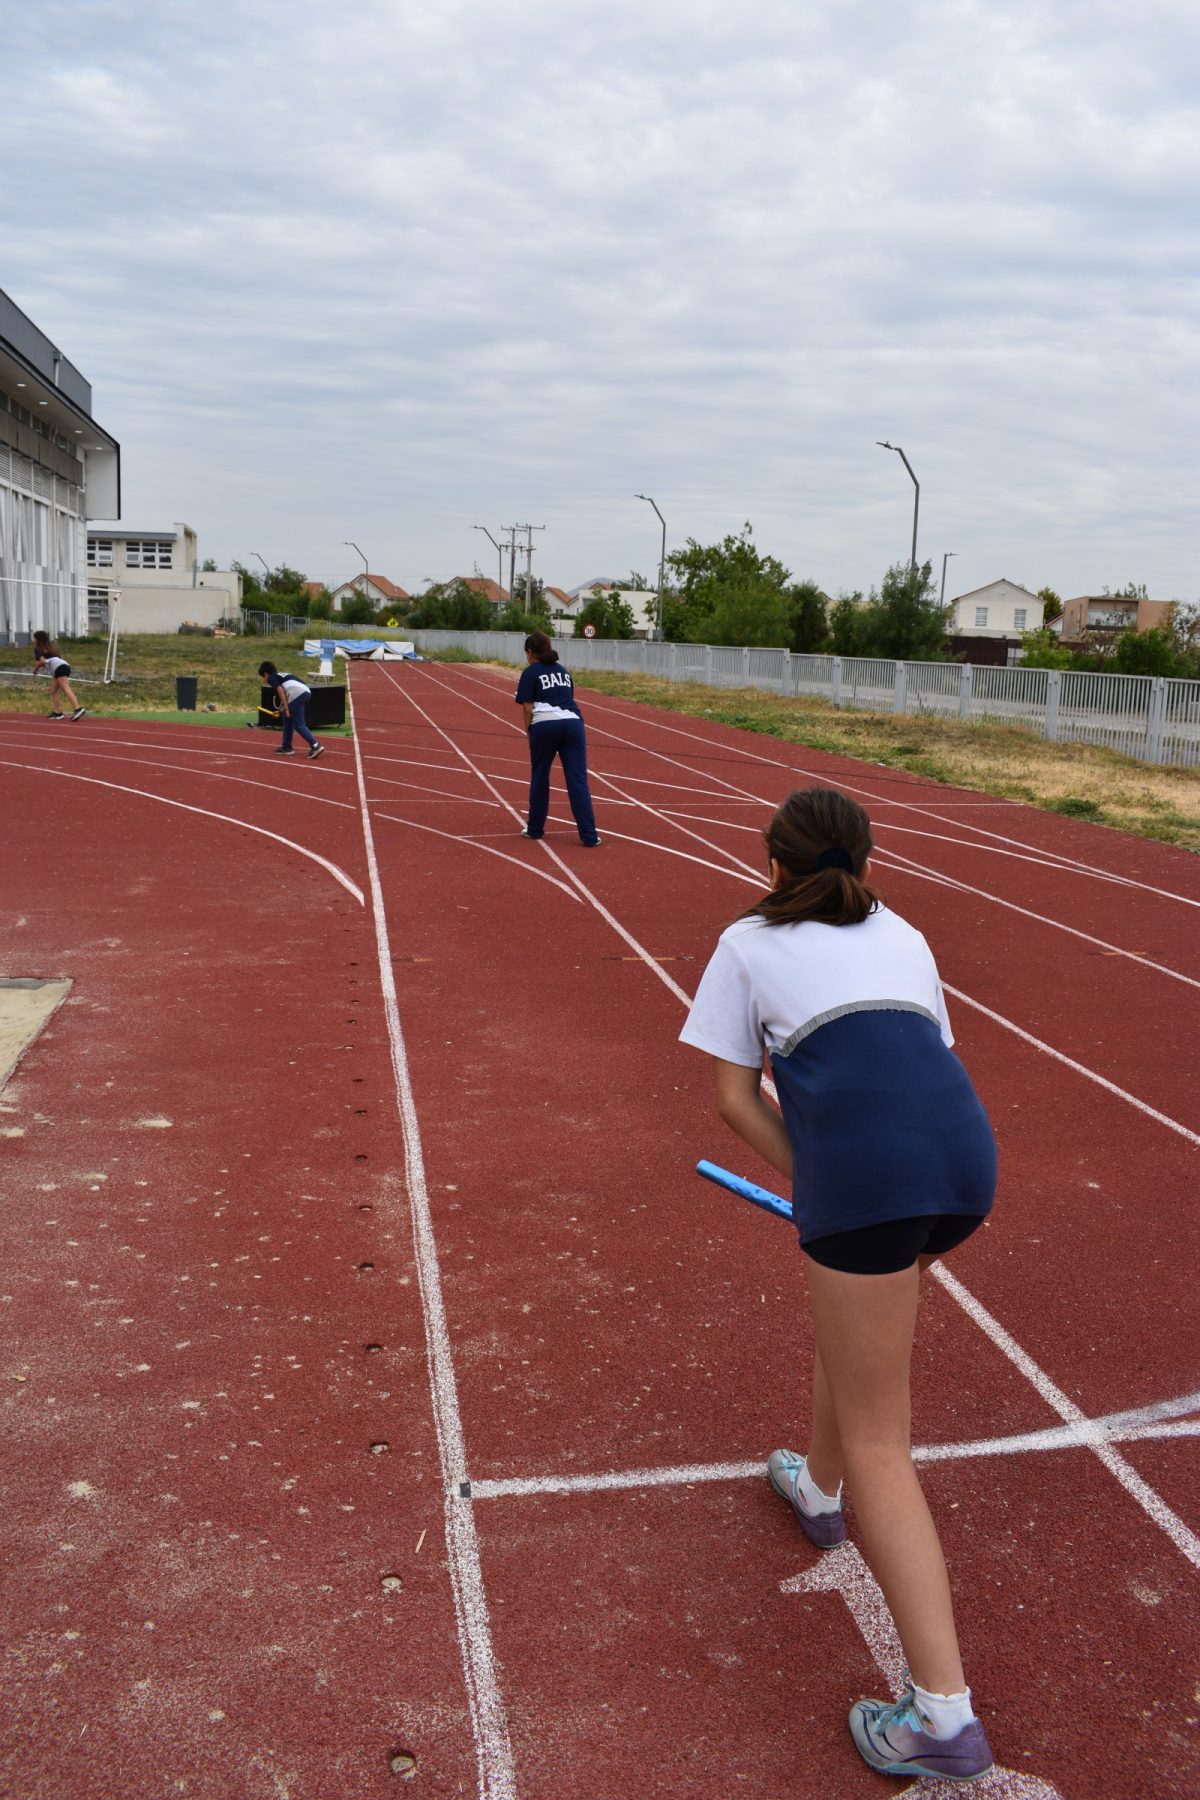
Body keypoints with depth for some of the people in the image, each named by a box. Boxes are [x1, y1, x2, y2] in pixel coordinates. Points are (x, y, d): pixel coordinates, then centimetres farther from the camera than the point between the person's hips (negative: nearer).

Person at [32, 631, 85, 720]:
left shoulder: (38, 649, 9)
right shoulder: (50, 648, 34)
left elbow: (42, 661, -5)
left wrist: (35, 669, 10)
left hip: (59, 668, -9)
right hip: (64, 666, 9)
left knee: (66, 689, -20)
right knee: (53, 691, 12)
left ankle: (77, 709, -36)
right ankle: (57, 712, 6)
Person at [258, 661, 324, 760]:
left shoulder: (271, 678, 10)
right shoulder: (281, 676, 34)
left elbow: (280, 690, -5)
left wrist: (286, 708, -8)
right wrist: (284, 708, 33)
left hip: (297, 694, -9)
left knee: (298, 725, -9)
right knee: (287, 719, 22)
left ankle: (315, 746, -22)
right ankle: (287, 747, 26)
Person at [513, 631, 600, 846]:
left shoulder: (531, 673, 7)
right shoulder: (563, 670, 23)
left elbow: (528, 708, 0)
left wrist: (530, 733, 10)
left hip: (545, 724, -3)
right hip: (573, 722, 3)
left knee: (539, 778, 14)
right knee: (578, 780, 0)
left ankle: (535, 828, 24)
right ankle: (589, 835, -5)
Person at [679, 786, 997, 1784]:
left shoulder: (748, 943, 19)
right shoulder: (902, 936, 29)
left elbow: (734, 1097, 14)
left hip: (861, 1160, -6)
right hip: (967, 1145, 6)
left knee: (875, 1441, 4)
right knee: (852, 1300, 36)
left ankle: (943, 1712, 3)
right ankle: (817, 1487, 55)